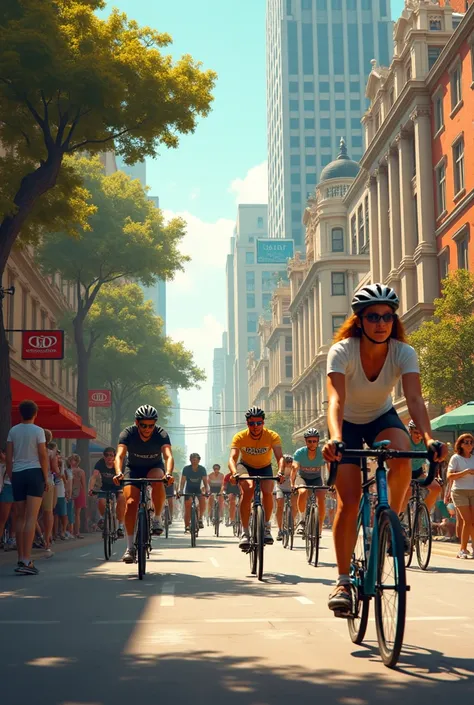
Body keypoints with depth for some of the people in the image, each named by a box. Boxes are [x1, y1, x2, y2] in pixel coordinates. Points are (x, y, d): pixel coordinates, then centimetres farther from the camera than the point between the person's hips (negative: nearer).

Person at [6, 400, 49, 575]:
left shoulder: (13, 431, 6)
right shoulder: (38, 431, -3)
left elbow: (8, 458, 5)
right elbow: (43, 456, -7)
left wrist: (11, 478, 13)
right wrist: (46, 478, 1)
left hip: (17, 475, 4)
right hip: (34, 473, -4)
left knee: (20, 518, 10)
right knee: (31, 518, -8)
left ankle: (21, 559, 11)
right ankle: (26, 560, -17)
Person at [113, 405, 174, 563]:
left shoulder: (161, 434, -24)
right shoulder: (128, 433, -24)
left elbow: (168, 456, -38)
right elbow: (119, 456, -36)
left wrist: (169, 473, -58)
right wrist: (118, 472, -56)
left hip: (154, 467, 0)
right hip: (133, 469, 0)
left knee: (158, 481, -36)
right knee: (130, 503, -19)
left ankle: (157, 518, -16)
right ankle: (130, 547, -12)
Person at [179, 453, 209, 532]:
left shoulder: (202, 469, -11)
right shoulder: (186, 469, -13)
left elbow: (205, 481, -13)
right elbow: (183, 481, -16)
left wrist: (207, 490, -31)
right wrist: (180, 490, -32)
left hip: (198, 489, 0)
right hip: (189, 490, 0)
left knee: (203, 500, -30)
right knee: (187, 508, -11)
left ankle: (200, 519, -16)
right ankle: (187, 526, -2)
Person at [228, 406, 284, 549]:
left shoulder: (272, 436, -25)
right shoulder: (240, 437, -25)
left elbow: (280, 457, -35)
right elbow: (232, 458, -34)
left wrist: (280, 471, -56)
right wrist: (234, 473, -55)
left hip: (265, 468, 1)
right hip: (246, 467, -1)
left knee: (267, 492, -26)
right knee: (247, 490, -29)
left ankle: (267, 526, -2)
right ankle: (245, 532, -24)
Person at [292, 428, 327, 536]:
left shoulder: (323, 453, -23)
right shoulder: (300, 452, -24)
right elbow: (295, 468, -33)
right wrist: (292, 484, -46)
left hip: (316, 479, 1)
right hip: (303, 478, -1)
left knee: (321, 500, -22)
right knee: (303, 493, -33)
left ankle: (319, 529, -8)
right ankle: (303, 520, -13)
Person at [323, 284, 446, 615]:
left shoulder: (404, 353, -23)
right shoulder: (342, 351, -28)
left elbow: (415, 398, -35)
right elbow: (336, 400, -42)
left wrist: (429, 438, -53)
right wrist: (335, 438, -60)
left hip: (383, 418, 1)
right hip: (349, 423, -1)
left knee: (402, 459, -33)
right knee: (348, 502, -13)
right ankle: (343, 580, 0)